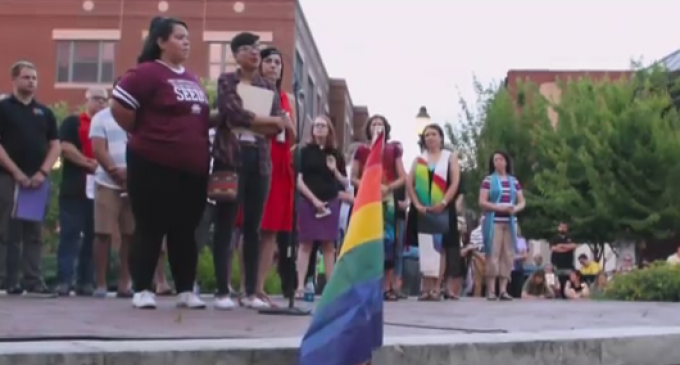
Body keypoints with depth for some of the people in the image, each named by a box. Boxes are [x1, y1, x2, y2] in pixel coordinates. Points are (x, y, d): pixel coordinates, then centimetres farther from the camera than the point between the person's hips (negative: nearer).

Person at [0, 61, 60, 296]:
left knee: (34, 233, 4)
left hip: (38, 180, 4)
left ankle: (33, 281, 7)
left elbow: (55, 146, 10)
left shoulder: (45, 112, 14)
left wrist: (43, 172, -5)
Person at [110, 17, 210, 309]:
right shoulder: (147, 72, -9)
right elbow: (118, 106, -14)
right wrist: (143, 134, -4)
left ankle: (185, 291, 16)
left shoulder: (192, 79, 15)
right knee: (150, 229, 0)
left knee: (185, 231, 10)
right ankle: (142, 290, 8)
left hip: (192, 168, 7)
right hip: (154, 166, -7)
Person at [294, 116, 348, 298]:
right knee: (306, 243, -3)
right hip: (308, 201, -2)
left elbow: (345, 183, 10)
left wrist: (335, 171, -9)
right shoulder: (305, 151, 2)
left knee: (329, 245, 4)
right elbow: (298, 180, -4)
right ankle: (300, 286, -4)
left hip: (330, 203, 2)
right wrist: (314, 199, -12)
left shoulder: (336, 154, 9)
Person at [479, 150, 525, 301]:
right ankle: (491, 290, -5)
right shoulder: (488, 180, 1)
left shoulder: (514, 181, 12)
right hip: (494, 222, -4)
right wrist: (498, 207, -18)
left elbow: (522, 202, 13)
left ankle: (503, 290, 6)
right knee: (493, 255, -8)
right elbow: (482, 202, -6)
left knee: (508, 255, 2)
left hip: (510, 223, 4)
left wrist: (515, 209, -9)